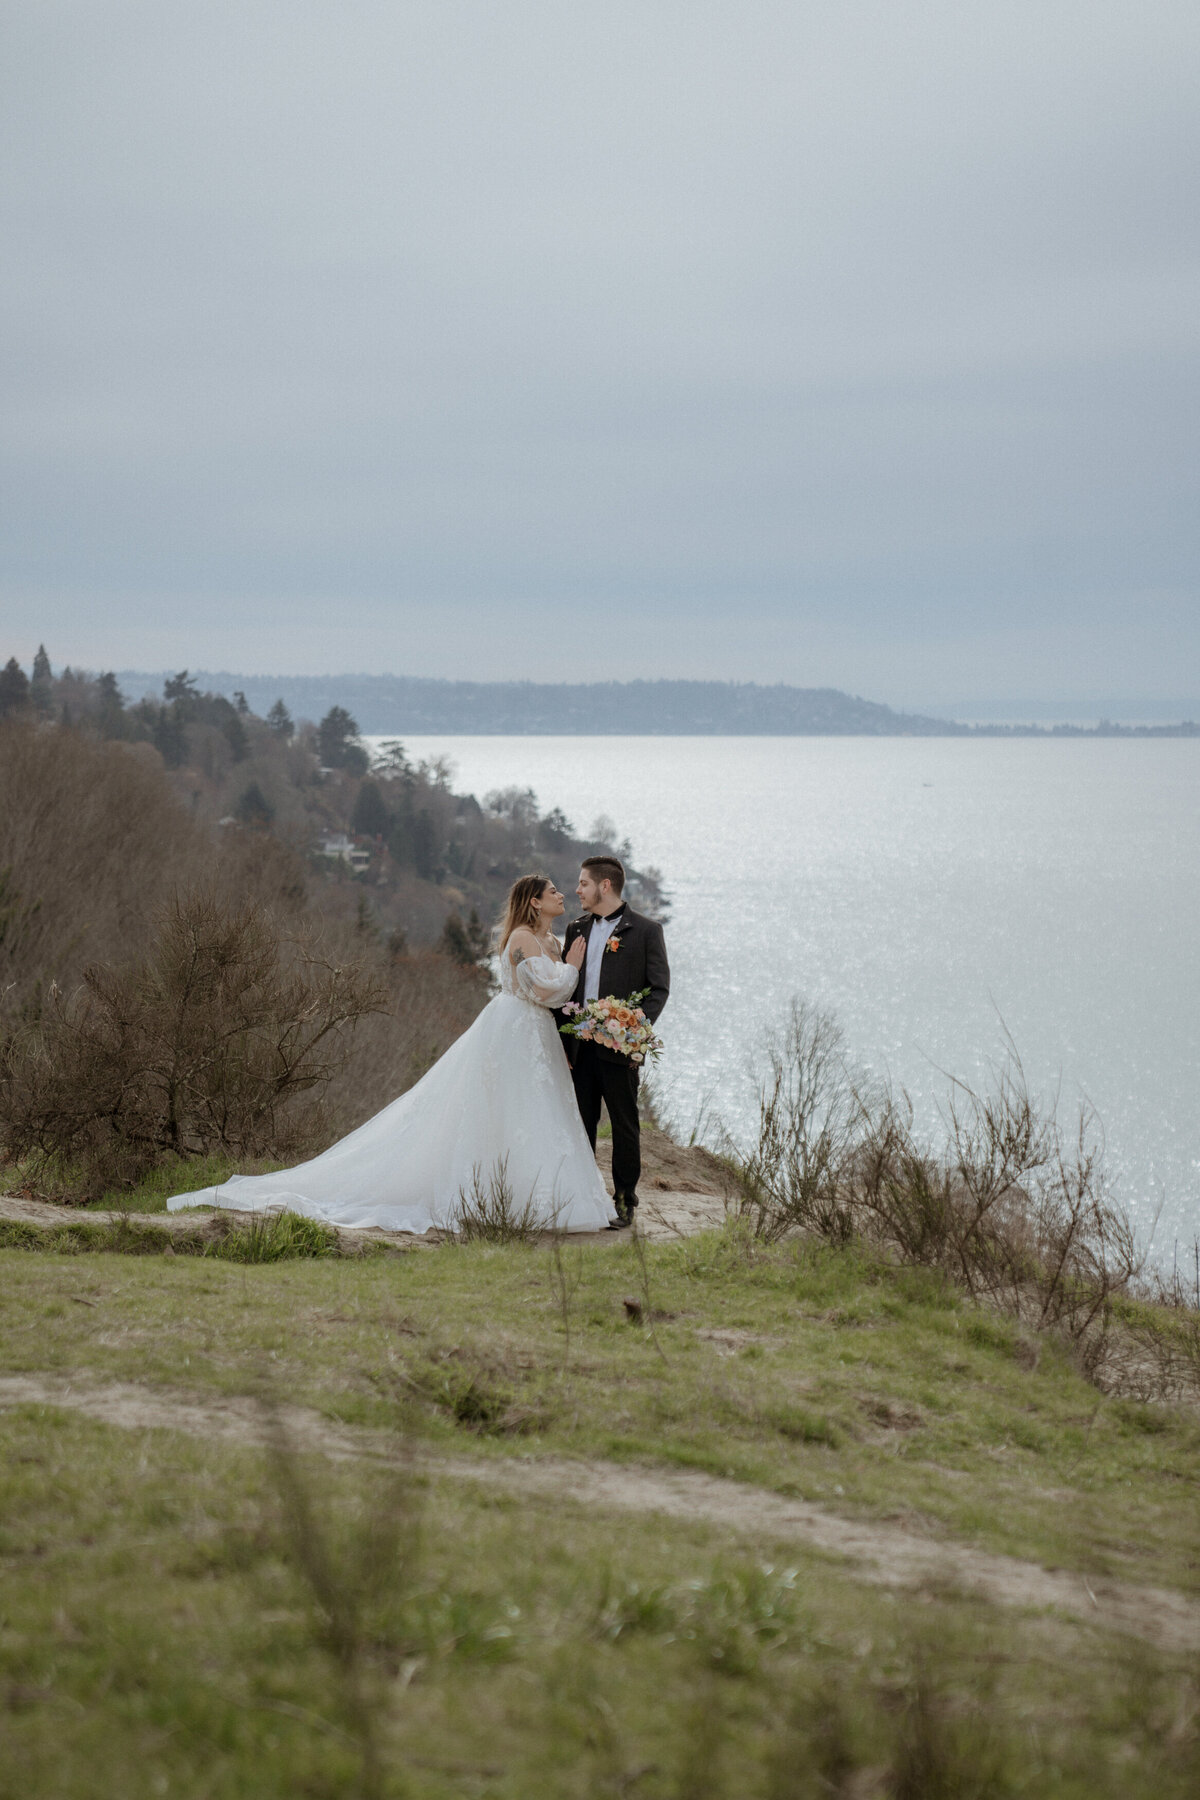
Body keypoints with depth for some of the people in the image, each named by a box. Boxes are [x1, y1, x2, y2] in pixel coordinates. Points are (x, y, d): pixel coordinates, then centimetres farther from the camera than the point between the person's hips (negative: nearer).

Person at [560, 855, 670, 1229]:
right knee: (580, 1124, 9)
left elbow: (659, 987, -3)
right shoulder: (577, 929, 13)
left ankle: (624, 1202, 10)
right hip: (579, 1045, 5)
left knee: (624, 1126, 3)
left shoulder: (645, 930, -2)